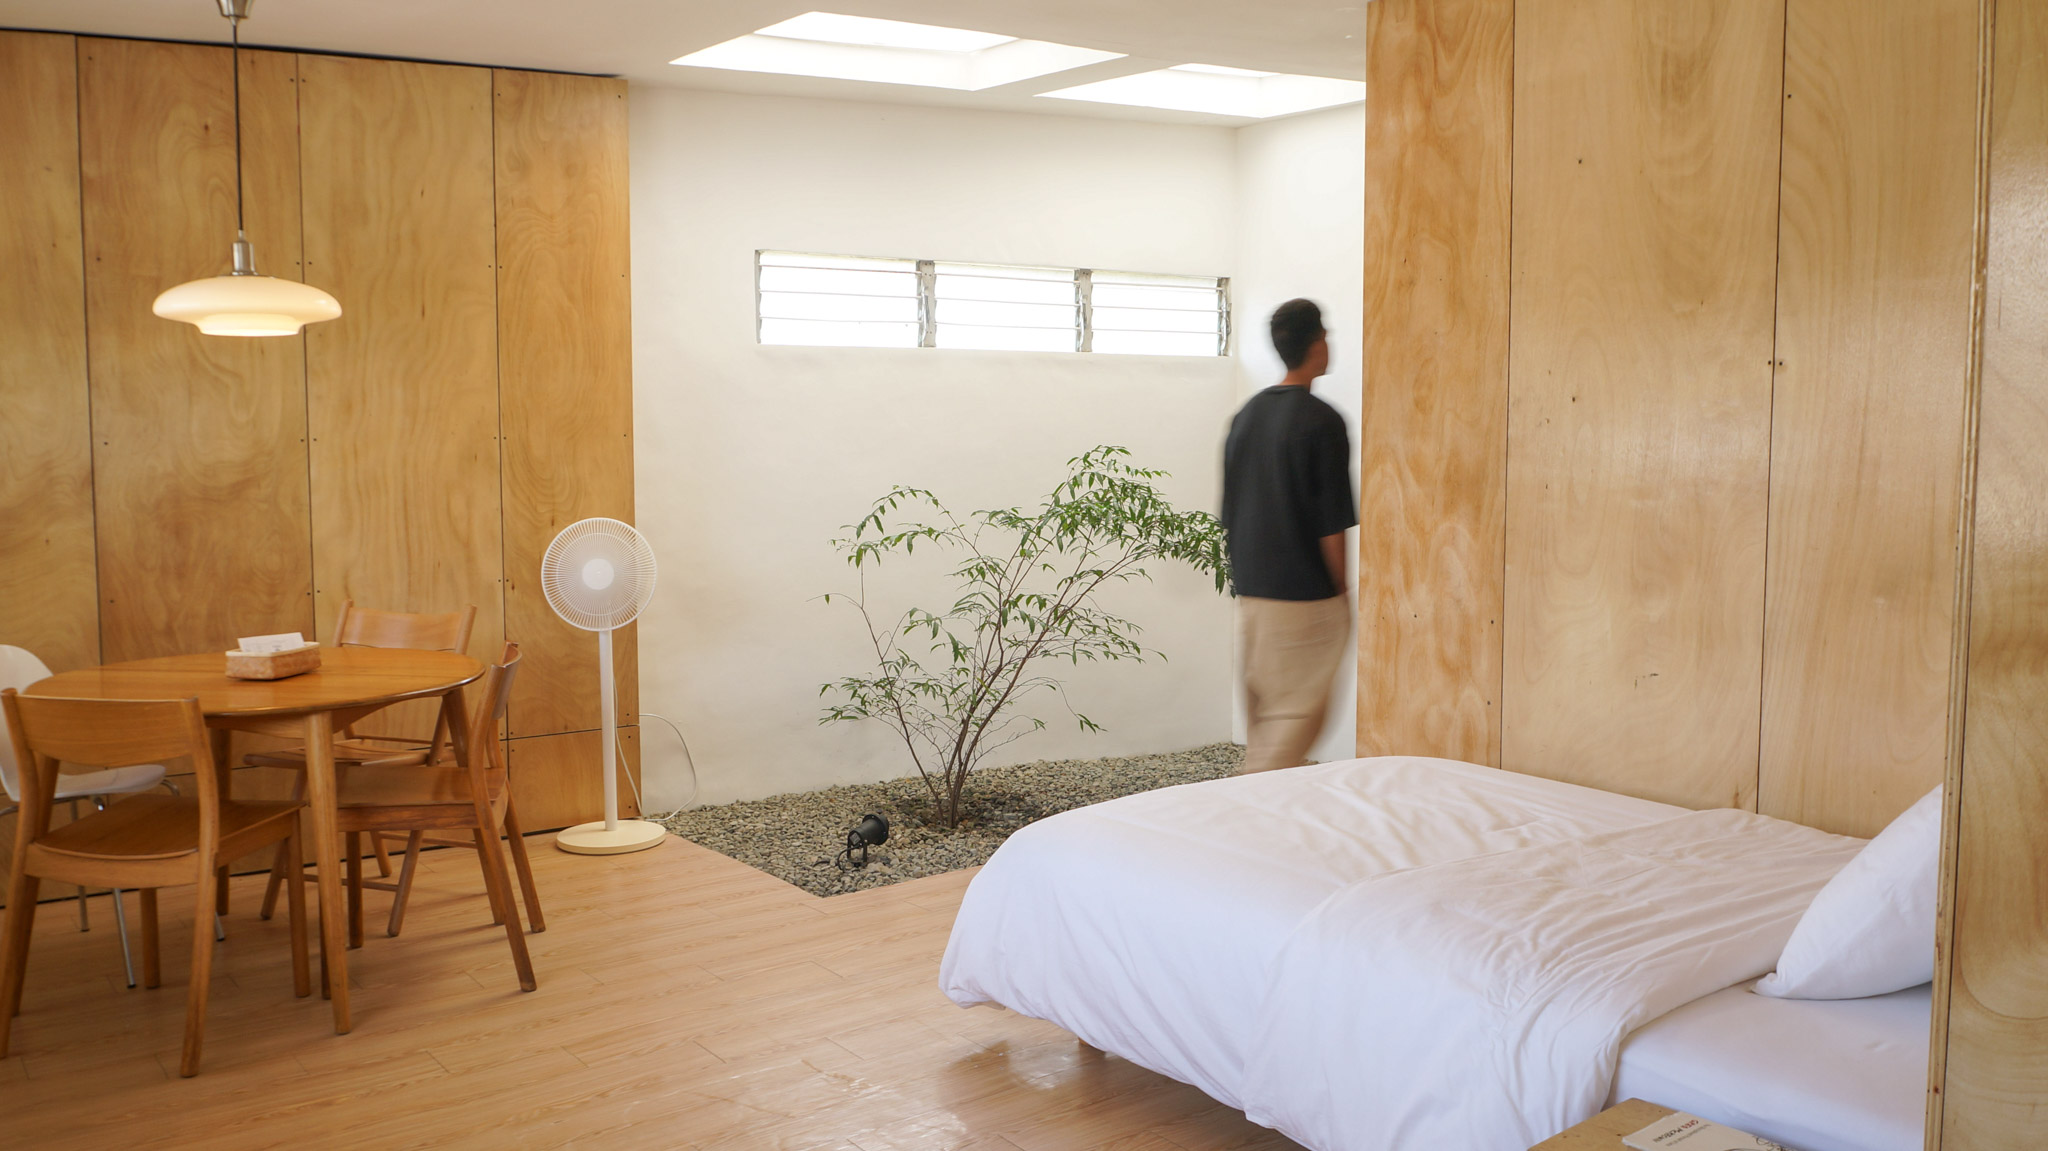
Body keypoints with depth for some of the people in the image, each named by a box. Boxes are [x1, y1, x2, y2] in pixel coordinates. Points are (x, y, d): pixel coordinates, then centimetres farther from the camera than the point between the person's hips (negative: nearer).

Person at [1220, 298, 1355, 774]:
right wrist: (1341, 592, -4)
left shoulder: (1246, 414, 8)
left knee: (1263, 720, 16)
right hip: (1304, 597, -7)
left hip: (1250, 596, 7)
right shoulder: (1321, 421, -14)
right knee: (1295, 719, 0)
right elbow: (1331, 525, -14)